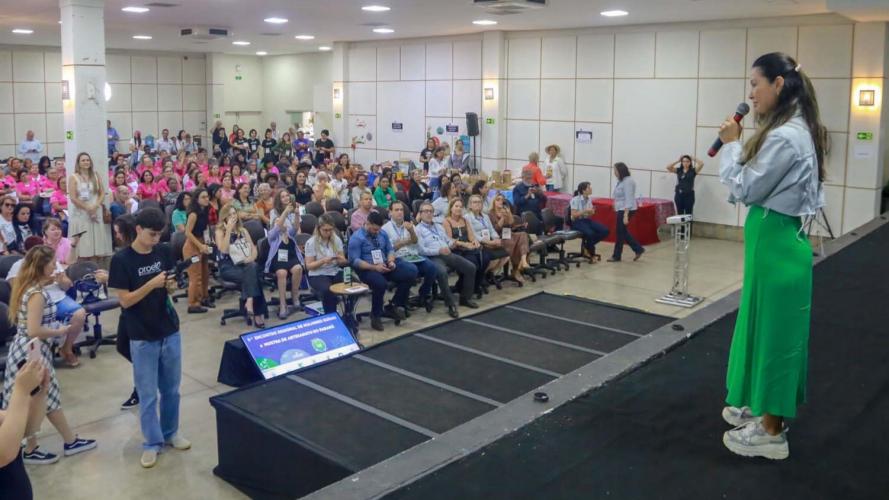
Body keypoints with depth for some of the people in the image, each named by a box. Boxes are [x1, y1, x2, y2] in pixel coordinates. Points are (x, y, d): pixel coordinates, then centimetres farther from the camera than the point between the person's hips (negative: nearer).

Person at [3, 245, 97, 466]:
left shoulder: (28, 286, 7)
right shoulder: (37, 294, -22)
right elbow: (34, 331, -27)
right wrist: (59, 331, -12)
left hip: (28, 350, 10)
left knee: (49, 397, 16)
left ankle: (71, 441, 27)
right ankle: (30, 451, 22)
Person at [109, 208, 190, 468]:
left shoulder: (163, 252, 2)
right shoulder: (121, 260, -12)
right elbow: (125, 300, -14)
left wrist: (171, 285, -12)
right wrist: (152, 284, -26)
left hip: (170, 331, 4)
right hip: (142, 337, -4)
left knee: (171, 389, 15)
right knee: (148, 394, 5)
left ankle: (170, 433, 32)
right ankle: (152, 443, 18)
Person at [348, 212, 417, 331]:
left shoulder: (382, 234, 10)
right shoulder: (356, 238, -9)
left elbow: (390, 250, 15)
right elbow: (355, 261, -14)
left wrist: (391, 261, -9)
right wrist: (374, 267, -24)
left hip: (385, 266, 6)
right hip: (367, 269, -6)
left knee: (411, 271, -16)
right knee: (381, 283, -39)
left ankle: (396, 305, 1)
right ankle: (376, 316, -12)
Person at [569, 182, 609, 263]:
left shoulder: (589, 199, 7)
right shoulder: (575, 200, -14)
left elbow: (589, 214, 12)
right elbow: (574, 215, -18)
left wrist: (591, 212, -11)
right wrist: (585, 211, -23)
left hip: (587, 220, 7)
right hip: (577, 222, -7)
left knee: (605, 231, -13)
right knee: (590, 233, -35)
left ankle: (586, 247, 0)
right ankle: (592, 254, -8)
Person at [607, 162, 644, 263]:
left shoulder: (627, 182, -19)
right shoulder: (621, 181, 10)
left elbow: (628, 199, -23)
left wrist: (626, 215, -26)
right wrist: (619, 211, 20)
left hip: (626, 210, -10)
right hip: (620, 210, 10)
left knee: (620, 232, 0)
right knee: (623, 232, 13)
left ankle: (616, 256, 12)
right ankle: (638, 249, 21)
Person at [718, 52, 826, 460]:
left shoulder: (784, 138, -22)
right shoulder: (795, 130, 11)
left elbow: (746, 189, -16)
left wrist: (732, 145, -6)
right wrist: (740, 147, 4)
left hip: (775, 243, -10)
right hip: (774, 239, 10)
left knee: (774, 331, 0)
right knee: (765, 327, 19)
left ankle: (772, 432, 14)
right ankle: (762, 408, 34)